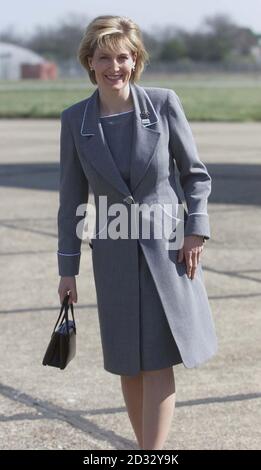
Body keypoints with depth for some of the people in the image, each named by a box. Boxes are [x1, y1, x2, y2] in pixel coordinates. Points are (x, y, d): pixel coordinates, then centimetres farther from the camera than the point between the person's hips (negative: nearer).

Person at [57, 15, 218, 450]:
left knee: (159, 362, -6)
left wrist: (196, 229, -7)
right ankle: (148, 448, 25)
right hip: (114, 255, 2)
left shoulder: (164, 103, -5)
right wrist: (68, 267, 4)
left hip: (169, 247, -2)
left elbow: (195, 173, 4)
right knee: (129, 365, 9)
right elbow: (72, 198, 5)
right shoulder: (75, 120, -1)